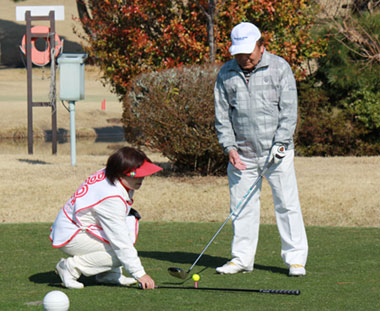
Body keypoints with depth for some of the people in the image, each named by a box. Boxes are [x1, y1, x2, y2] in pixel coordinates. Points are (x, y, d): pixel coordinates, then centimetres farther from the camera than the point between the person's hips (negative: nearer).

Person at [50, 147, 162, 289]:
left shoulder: (108, 174, -2)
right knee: (121, 253, -20)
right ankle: (71, 267, -10)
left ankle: (109, 274, 3)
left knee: (131, 220, 3)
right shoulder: (111, 197, -29)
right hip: (71, 237, -10)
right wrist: (139, 273, -26)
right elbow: (121, 242, -28)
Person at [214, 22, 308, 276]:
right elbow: (222, 114, 7)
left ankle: (296, 258, 3)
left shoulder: (279, 68, -2)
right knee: (242, 206, 4)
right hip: (242, 154, 3)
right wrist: (229, 146, -5)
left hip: (277, 152, -2)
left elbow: (289, 110, -4)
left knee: (287, 203, -3)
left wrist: (280, 144, -12)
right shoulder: (226, 74, 6)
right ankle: (242, 258, 14)